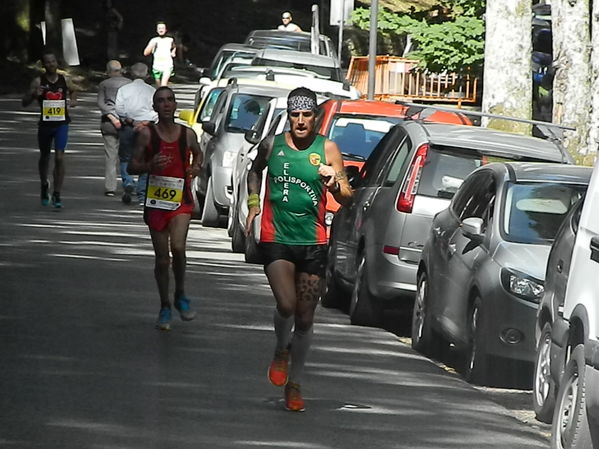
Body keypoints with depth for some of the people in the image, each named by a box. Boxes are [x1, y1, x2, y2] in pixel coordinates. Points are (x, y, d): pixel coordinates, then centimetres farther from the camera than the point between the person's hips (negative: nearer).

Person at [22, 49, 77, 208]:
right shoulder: (38, 81, -6)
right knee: (44, 157, 16)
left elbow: (73, 90, 25)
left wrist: (73, 99, 4)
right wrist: (34, 95, -27)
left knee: (59, 157, -13)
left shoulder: (64, 80, 0)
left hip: (61, 124, 0)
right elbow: (24, 102, -7)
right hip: (45, 124, 0)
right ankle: (44, 185, 43)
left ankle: (57, 194, -8)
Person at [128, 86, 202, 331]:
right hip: (156, 201, 0)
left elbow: (198, 153, 23)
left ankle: (180, 295, 1)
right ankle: (165, 307, 22)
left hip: (181, 200, 0)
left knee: (178, 247, -22)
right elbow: (133, 165, 1)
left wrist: (196, 167, 1)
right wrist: (150, 166, -19)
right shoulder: (147, 134, -2)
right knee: (162, 258, 5)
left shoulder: (187, 134, 3)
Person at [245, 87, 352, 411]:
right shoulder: (272, 145, 2)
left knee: (305, 317, 5)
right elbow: (255, 171, 25)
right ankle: (281, 350, 12)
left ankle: (294, 383, 20)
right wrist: (253, 203, 10)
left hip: (313, 242, 1)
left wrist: (335, 185, -23)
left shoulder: (327, 149, -1)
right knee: (286, 305, -20)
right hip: (276, 239, -1)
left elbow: (347, 198, -2)